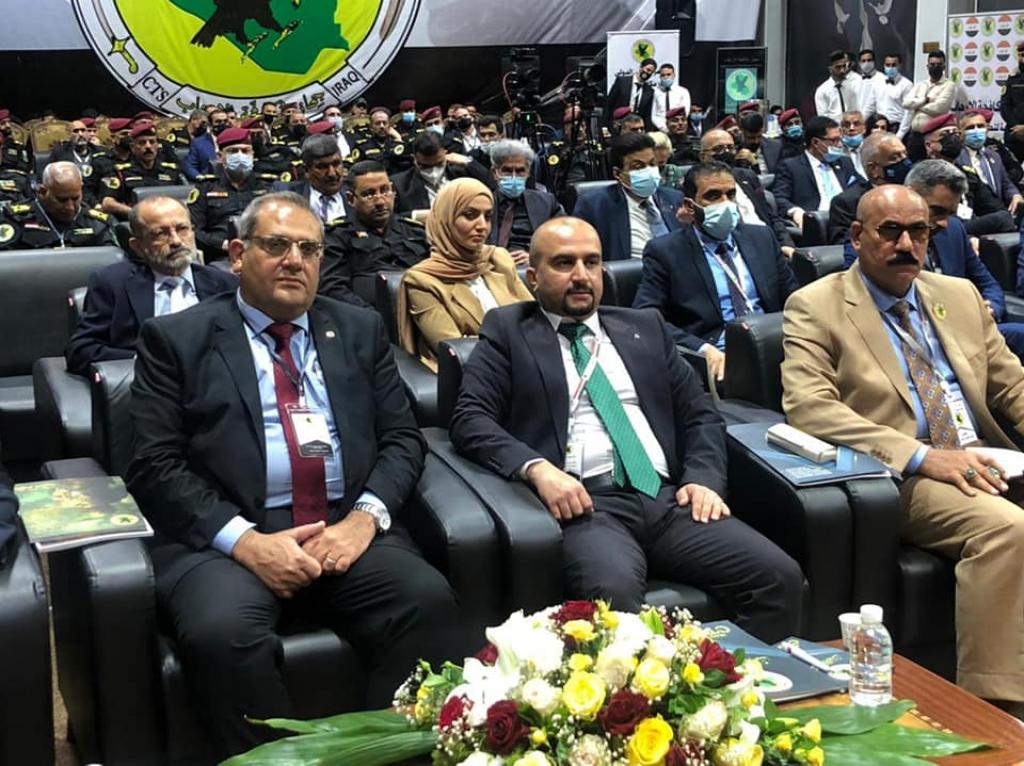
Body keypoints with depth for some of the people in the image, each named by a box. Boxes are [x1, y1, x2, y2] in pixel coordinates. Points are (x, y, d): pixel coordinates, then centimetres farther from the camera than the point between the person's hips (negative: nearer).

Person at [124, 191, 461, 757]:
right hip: (224, 537, -2)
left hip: (346, 529, 3)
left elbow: (402, 437, 13)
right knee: (221, 631, -33)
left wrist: (365, 515, -7)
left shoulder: (360, 330, 18)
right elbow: (155, 466, 0)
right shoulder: (176, 339, 8)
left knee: (429, 599, -26)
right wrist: (242, 539, -14)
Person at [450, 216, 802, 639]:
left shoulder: (645, 327, 24)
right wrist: (537, 468, -17)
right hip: (585, 503, -4)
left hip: (670, 498, 4)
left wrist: (704, 478, 1)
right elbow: (470, 419, 1)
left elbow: (700, 413, 21)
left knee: (780, 576, -19)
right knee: (613, 590, -37)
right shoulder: (508, 331, 13)